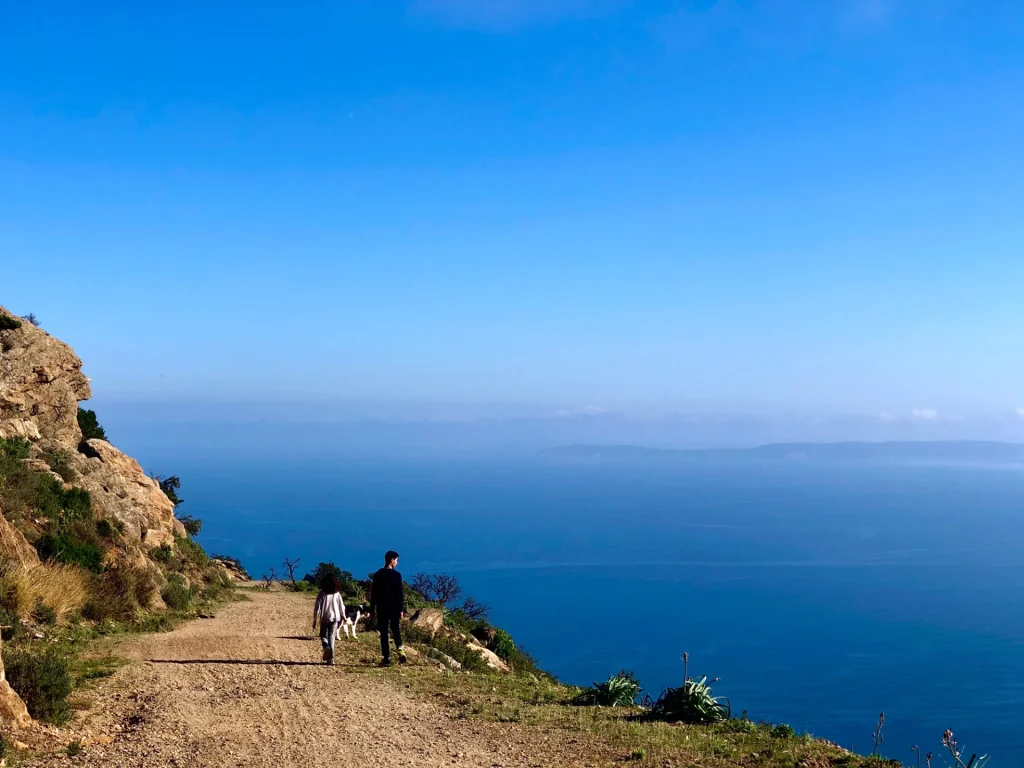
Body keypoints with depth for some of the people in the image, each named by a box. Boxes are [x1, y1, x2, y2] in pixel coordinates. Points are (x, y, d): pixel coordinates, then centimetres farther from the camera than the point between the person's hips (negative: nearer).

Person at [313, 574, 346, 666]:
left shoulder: (322, 594, -7)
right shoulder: (337, 593, -1)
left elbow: (317, 607, -8)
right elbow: (341, 606, 6)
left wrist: (315, 620, -3)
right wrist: (343, 617, 20)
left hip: (324, 618, -2)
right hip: (335, 618, 2)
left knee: (323, 635, 18)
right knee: (331, 637, 7)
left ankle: (326, 647, -14)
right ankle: (330, 659, 0)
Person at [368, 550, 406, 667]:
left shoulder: (377, 575, 3)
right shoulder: (396, 575, -7)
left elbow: (373, 593, 6)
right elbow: (400, 594, -8)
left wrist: (372, 609, 12)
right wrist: (401, 610, -4)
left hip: (381, 608, 2)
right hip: (394, 608, -2)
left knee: (384, 633, 4)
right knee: (396, 630, 15)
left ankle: (387, 658, -1)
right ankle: (400, 649, -5)